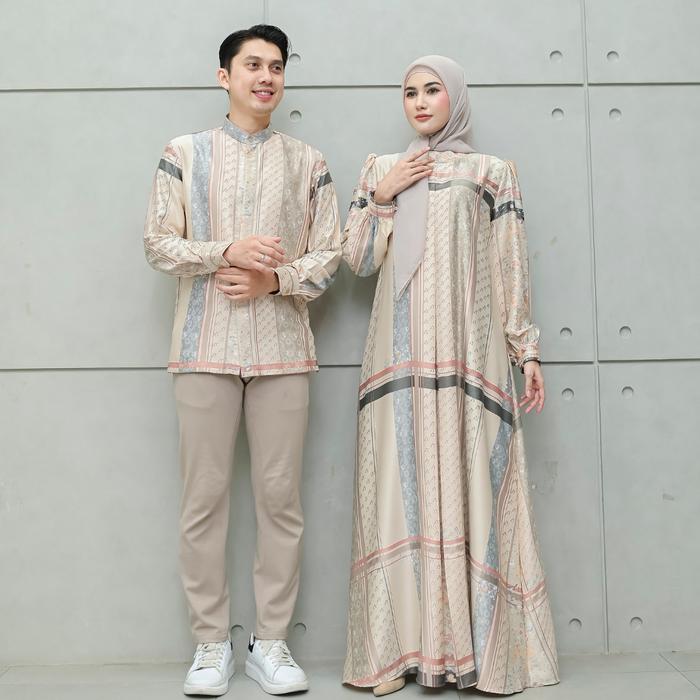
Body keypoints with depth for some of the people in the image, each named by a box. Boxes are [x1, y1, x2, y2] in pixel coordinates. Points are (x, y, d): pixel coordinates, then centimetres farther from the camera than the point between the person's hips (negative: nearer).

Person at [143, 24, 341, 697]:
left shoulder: (307, 161, 13)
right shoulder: (185, 153, 10)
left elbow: (328, 253, 8)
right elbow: (158, 242, 3)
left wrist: (275, 279, -10)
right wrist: (227, 250, -13)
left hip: (282, 345, 1)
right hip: (206, 345, -1)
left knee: (280, 495, 2)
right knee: (204, 496, 1)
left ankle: (271, 641, 14)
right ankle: (210, 643, 14)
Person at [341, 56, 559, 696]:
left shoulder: (492, 172, 11)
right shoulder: (381, 169, 17)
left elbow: (511, 267, 6)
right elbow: (358, 260, 11)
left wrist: (527, 349, -1)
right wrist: (381, 196, -1)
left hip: (468, 349, -2)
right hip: (401, 353, 2)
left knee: (468, 485, -4)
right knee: (403, 488, -1)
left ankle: (475, 643, 4)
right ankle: (407, 643, 6)